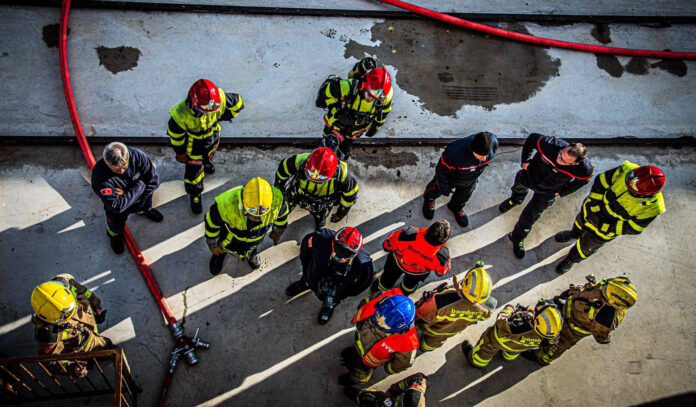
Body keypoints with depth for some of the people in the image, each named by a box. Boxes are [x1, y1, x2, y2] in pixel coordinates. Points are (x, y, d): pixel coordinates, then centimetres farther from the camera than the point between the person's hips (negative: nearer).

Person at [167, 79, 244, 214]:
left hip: (212, 135, 4)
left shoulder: (220, 98, -37)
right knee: (194, 169, 9)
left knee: (209, 153, 35)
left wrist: (223, 116, 2)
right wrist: (180, 152, -6)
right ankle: (194, 194, 39)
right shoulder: (181, 114, -42)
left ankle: (206, 161, 74)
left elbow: (237, 104, -13)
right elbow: (175, 135, -21)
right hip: (193, 143, -4)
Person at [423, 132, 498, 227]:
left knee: (464, 196, 31)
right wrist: (445, 189, -13)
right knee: (436, 190, 29)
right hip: (450, 178, -3)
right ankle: (429, 199, 65)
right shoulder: (455, 152, -49)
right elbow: (441, 170, -28)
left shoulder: (493, 143, -33)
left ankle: (456, 207, 66)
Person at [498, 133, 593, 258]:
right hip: (529, 176, 1)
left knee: (529, 217, 9)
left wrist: (561, 192, -4)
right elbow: (532, 138, -21)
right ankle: (515, 200, 74)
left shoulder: (584, 169, -38)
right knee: (518, 188, 34)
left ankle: (517, 238, 41)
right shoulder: (551, 144, -43)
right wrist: (525, 160, -11)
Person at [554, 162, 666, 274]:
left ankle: (573, 258, 55)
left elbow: (633, 228, -22)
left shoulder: (652, 207, -36)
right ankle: (574, 233, 70)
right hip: (596, 209, 2)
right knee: (581, 221, 32)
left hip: (608, 228, -2)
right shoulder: (626, 170, -34)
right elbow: (600, 182, -19)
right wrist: (592, 207, -20)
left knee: (587, 245, 21)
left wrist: (605, 227, -25)